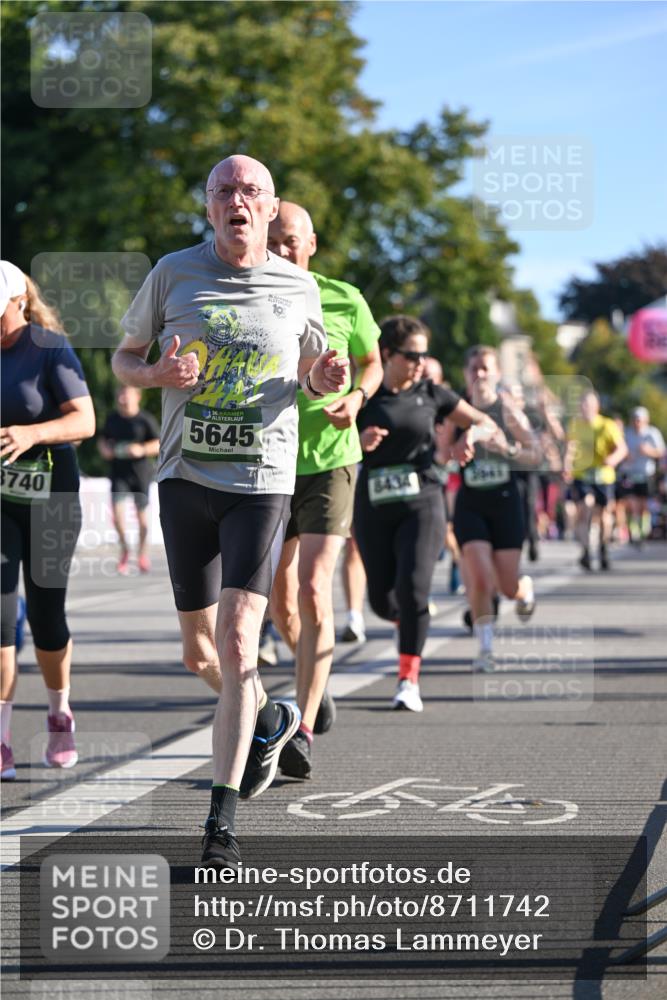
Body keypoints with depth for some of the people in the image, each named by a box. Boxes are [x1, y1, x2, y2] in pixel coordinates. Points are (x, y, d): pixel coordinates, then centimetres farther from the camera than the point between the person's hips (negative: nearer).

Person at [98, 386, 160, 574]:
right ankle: (124, 549, 8)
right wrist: (104, 447, 0)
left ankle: (142, 554, 25)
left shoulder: (145, 420, -5)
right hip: (119, 472, 3)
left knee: (142, 515, 4)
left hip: (140, 473, -3)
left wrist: (142, 449, -21)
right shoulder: (112, 419, 8)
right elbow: (103, 439, 22)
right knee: (117, 510, -14)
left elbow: (160, 444, -6)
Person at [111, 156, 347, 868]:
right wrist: (159, 373, -11)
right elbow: (124, 358, 12)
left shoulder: (298, 287, 4)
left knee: (237, 642, -15)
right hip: (185, 475, 2)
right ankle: (270, 719, 43)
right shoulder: (173, 274, 3)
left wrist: (326, 377, -5)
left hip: (263, 480, -2)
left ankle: (222, 819, -13)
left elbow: (310, 372, 19)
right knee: (200, 652, 11)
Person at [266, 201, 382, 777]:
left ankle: (303, 732, -16)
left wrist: (356, 397, -10)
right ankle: (317, 677, 45)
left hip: (330, 461, -2)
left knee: (313, 592, -17)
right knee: (281, 601, 12)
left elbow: (372, 363, 11)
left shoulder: (344, 301, -6)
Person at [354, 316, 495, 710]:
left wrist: (474, 433, -9)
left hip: (422, 504, -1)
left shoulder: (432, 394, 5)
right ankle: (414, 620, 40)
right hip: (374, 507, 1)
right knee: (382, 600, 3)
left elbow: (481, 421, 13)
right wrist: (361, 442, -18)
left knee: (413, 587, -19)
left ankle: (409, 679, -8)